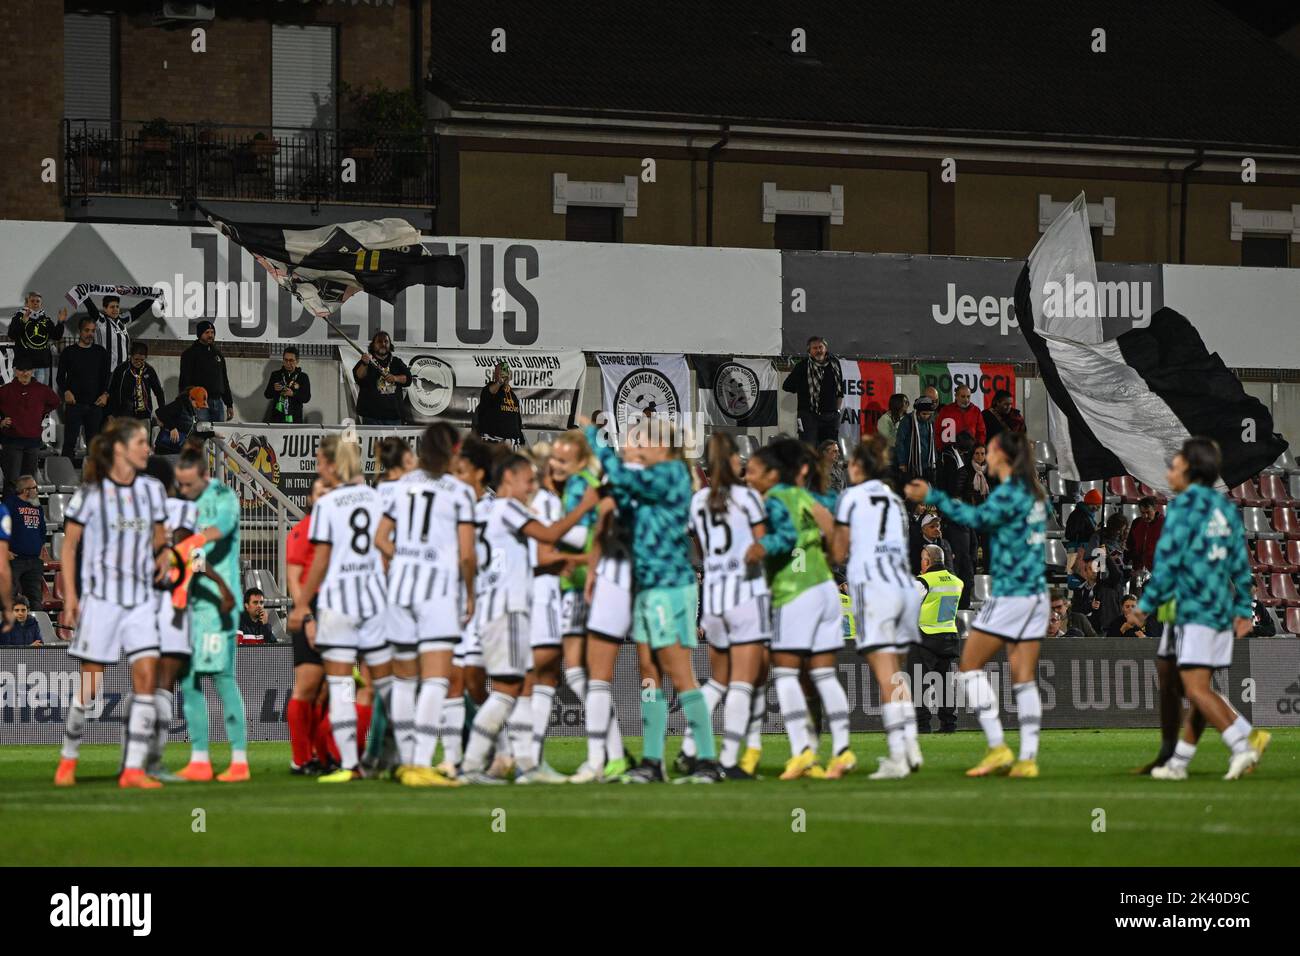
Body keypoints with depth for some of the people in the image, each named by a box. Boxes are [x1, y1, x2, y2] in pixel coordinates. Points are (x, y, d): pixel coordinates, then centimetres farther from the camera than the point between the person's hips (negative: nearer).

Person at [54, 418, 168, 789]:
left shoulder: (152, 489, 6)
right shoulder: (91, 492, -5)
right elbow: (69, 545, 0)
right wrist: (70, 595, -6)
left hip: (140, 599, 4)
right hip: (100, 596, -4)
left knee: (147, 678, -9)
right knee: (90, 686, 0)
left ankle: (134, 769, -7)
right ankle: (68, 758, 21)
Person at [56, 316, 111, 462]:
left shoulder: (100, 352, 11)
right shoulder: (69, 352, 5)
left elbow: (106, 376, 13)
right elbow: (61, 377, 5)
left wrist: (105, 394, -3)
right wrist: (66, 391, -13)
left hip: (95, 404, 2)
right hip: (74, 403, -2)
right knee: (70, 441, -5)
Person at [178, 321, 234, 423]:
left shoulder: (218, 354, 20)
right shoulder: (190, 354, 2)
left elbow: (225, 381, 24)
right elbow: (185, 381, -4)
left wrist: (229, 405, 19)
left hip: (217, 402, 6)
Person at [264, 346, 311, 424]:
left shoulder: (303, 377, 4)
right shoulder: (276, 375, 9)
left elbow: (307, 398, -1)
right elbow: (267, 394, 9)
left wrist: (293, 394, -18)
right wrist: (274, 390, -13)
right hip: (277, 417, 1)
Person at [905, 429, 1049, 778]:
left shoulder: (1010, 492, -13)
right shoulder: (1032, 494, 12)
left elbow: (978, 518, -23)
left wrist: (932, 497, -22)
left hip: (1010, 593, -8)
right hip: (1036, 594, 8)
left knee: (970, 664, 2)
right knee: (1024, 677, 6)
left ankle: (997, 748, -5)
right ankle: (1028, 758, 1)